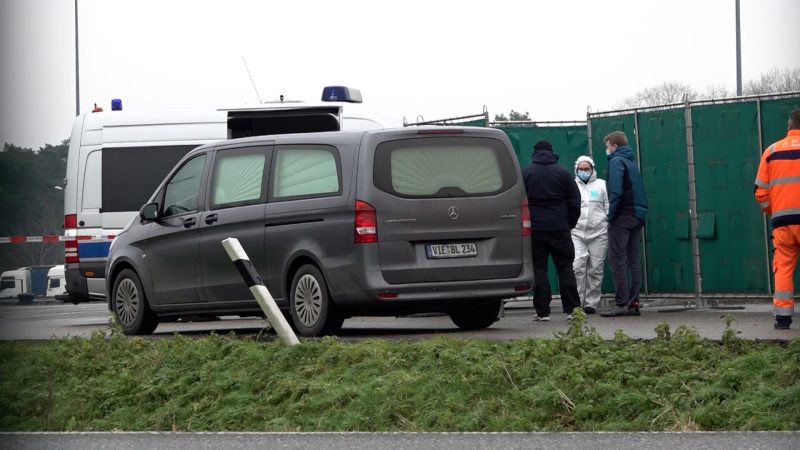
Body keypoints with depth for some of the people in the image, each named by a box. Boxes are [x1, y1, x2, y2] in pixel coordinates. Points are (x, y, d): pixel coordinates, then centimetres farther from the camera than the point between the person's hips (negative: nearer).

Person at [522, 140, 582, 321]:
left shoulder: (525, 173, 2)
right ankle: (572, 309, 2)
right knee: (565, 267, 6)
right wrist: (571, 223, 14)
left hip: (535, 229, -1)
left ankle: (542, 311, -3)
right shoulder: (563, 172, 4)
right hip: (560, 229, 1)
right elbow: (575, 202, 5)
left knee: (539, 269, 2)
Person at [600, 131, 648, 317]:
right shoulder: (632, 163, 19)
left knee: (617, 260, -6)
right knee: (633, 260, 9)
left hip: (623, 216, -8)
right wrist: (640, 214, 14)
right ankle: (634, 302, 8)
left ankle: (621, 303, -10)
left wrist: (611, 215, -13)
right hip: (637, 216, 8)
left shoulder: (616, 161, -8)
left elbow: (616, 191, -19)